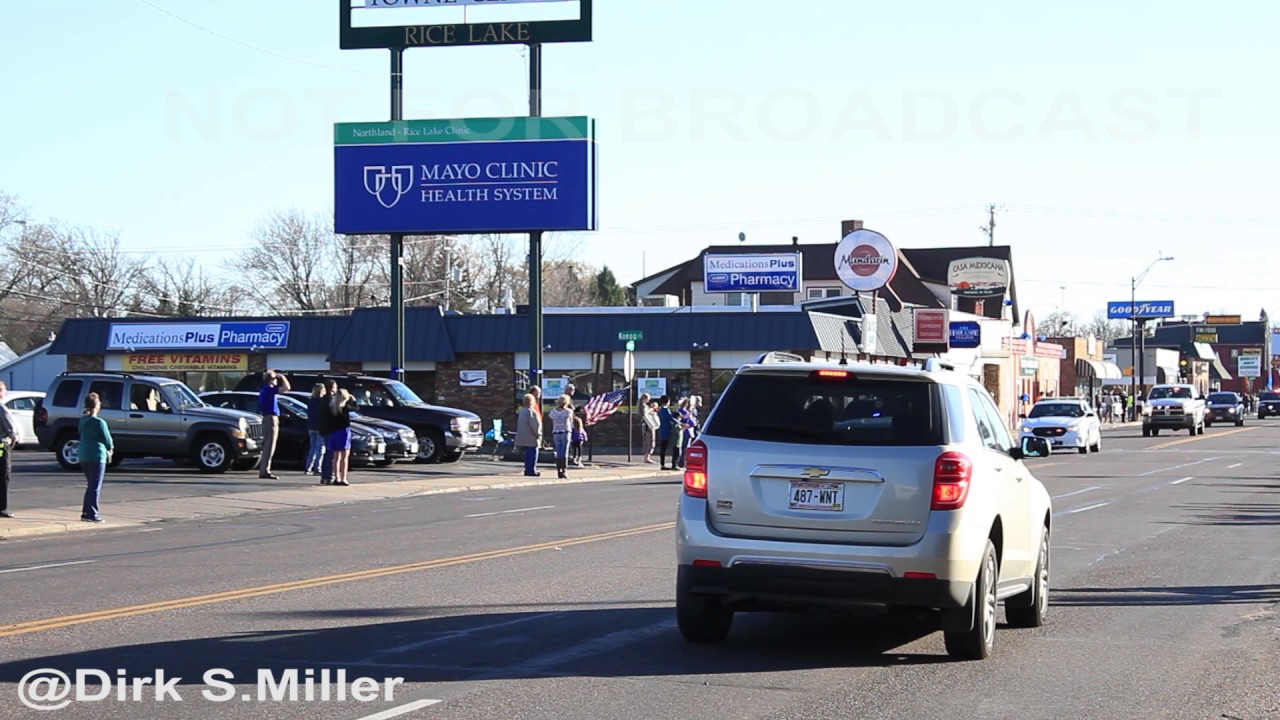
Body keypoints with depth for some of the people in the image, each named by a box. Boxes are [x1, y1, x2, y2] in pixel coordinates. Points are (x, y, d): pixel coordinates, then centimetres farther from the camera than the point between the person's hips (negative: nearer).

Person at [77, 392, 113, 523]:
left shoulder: (82, 420, 6)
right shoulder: (99, 422, -16)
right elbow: (107, 439, -11)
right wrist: (110, 448, 10)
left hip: (83, 457, 7)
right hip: (97, 456, -7)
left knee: (90, 485, 18)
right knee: (95, 487, -3)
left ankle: (86, 512, 20)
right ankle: (92, 514, -5)